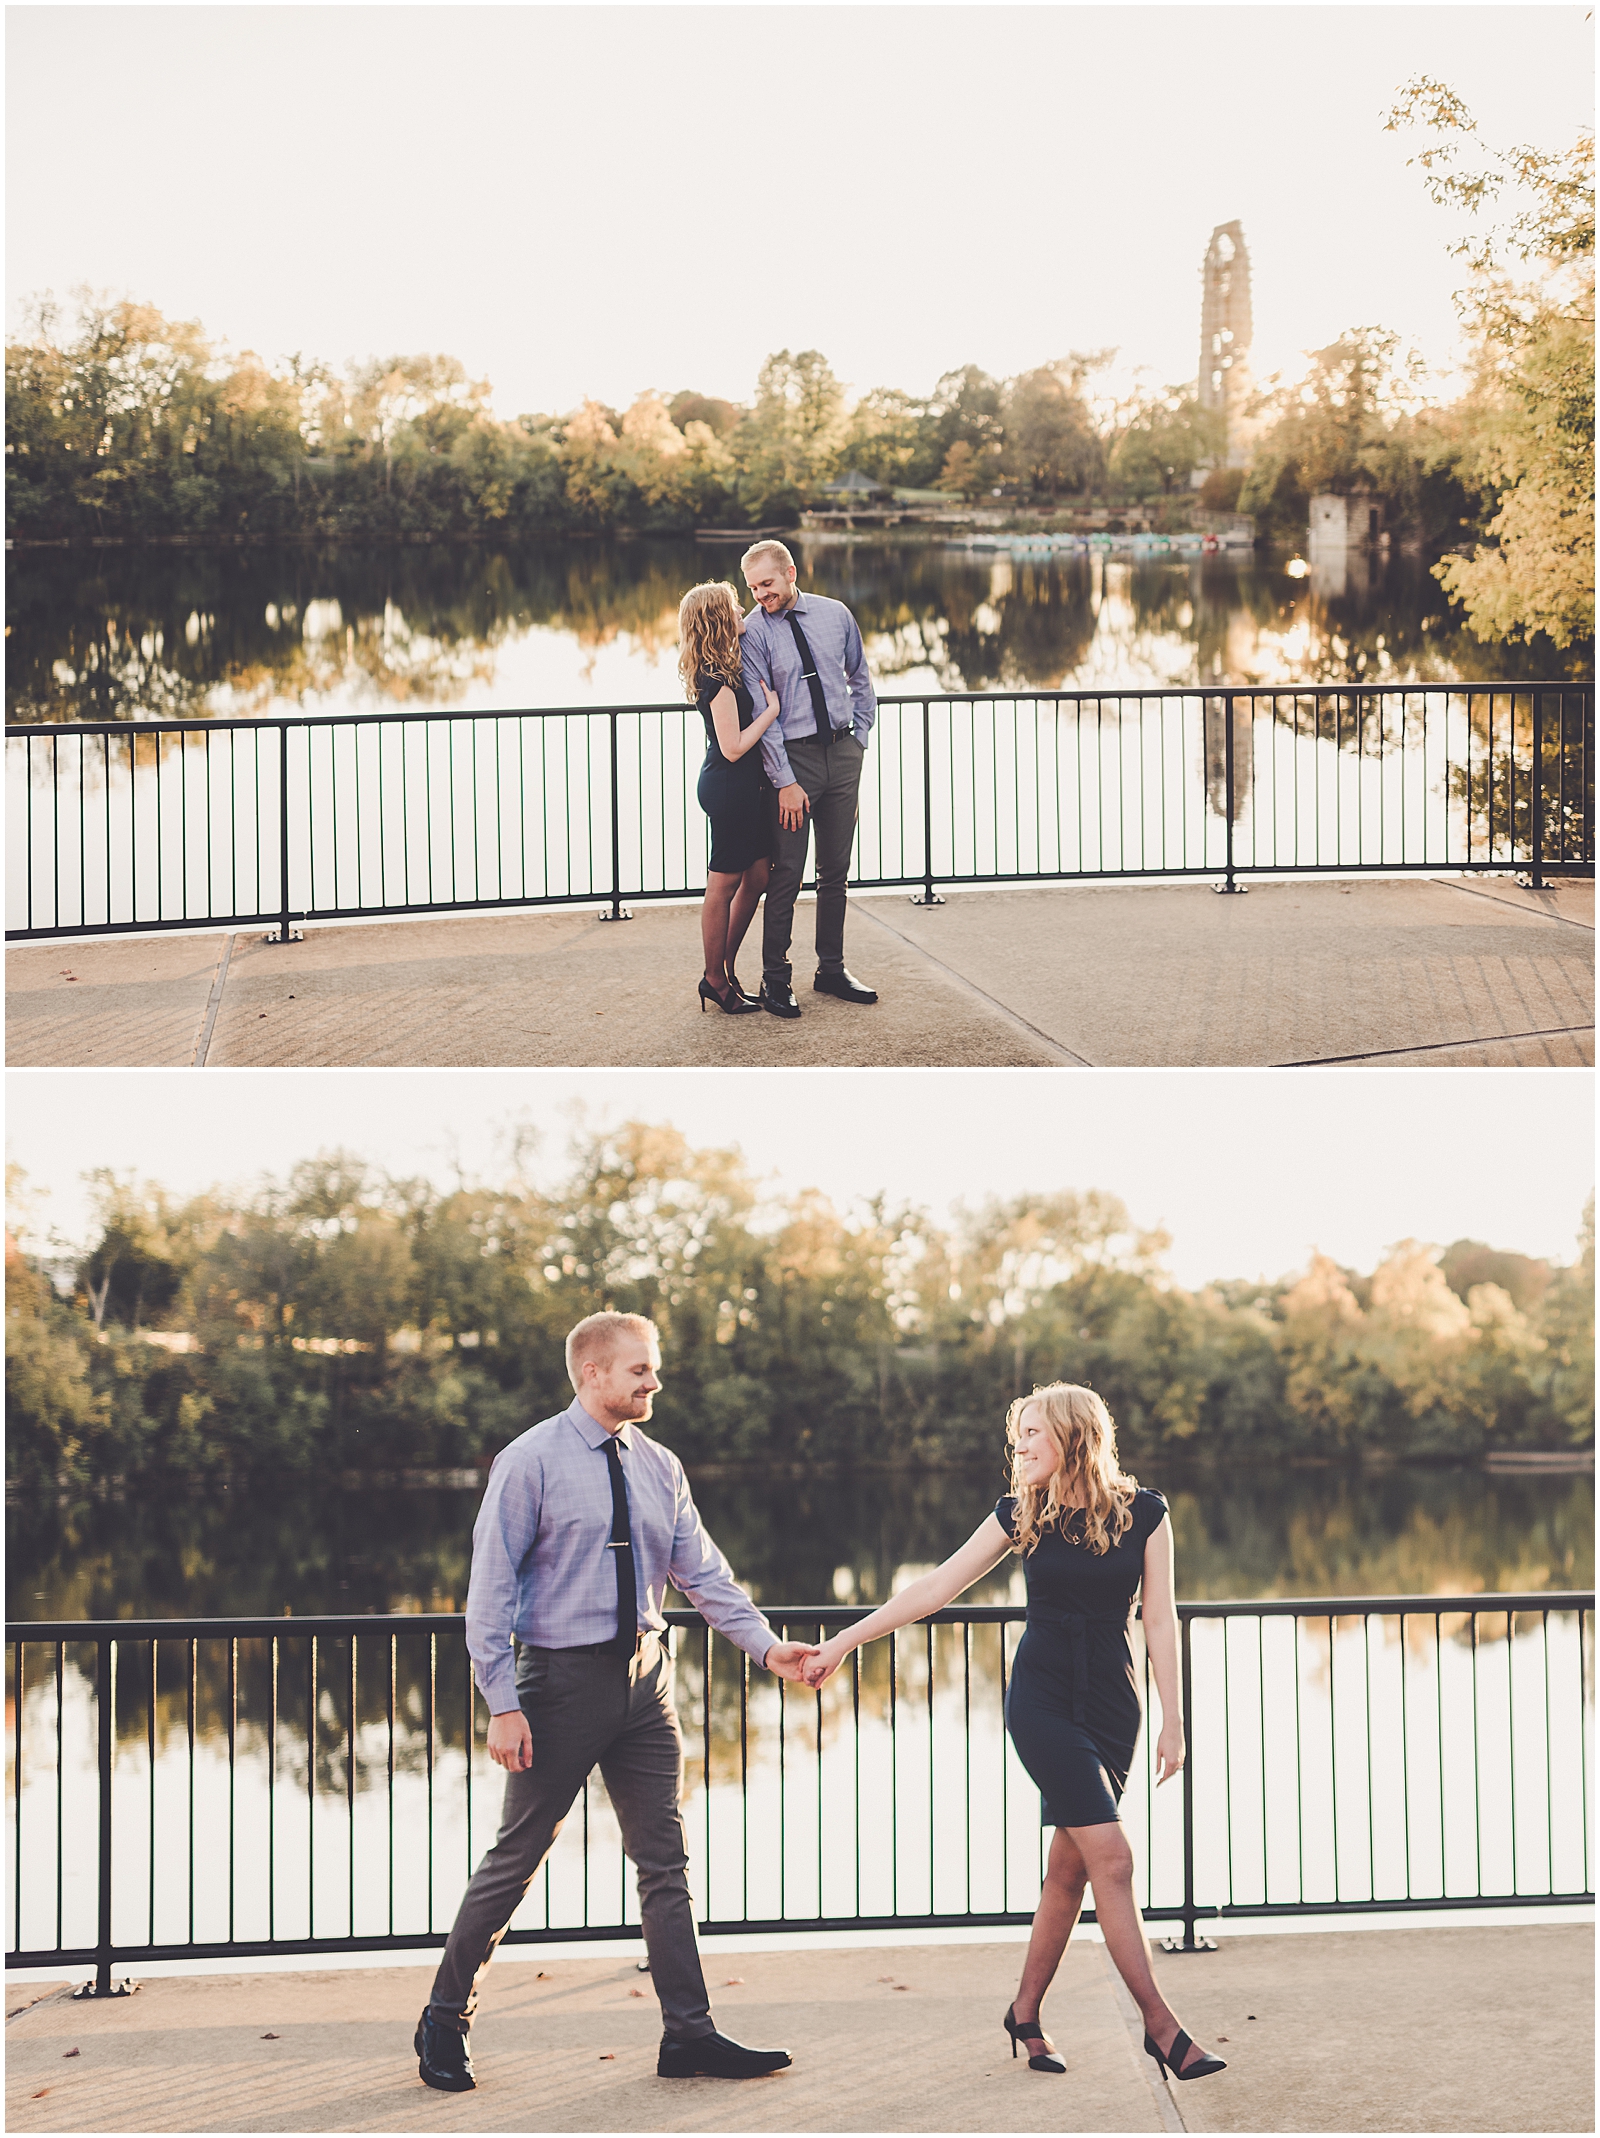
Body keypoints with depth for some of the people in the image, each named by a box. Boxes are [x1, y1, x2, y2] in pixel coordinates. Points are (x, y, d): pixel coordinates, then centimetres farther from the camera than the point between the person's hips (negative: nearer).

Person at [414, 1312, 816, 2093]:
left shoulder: (659, 1467, 9)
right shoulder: (531, 1463, -9)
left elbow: (702, 1572, 6)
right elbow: (491, 1589, -11)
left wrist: (765, 1645, -7)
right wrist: (504, 1705, -16)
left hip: (644, 1677, 6)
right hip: (562, 1675, -6)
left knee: (664, 1860, 6)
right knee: (515, 1859, 1)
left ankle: (689, 2034, 10)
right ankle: (445, 2021, 14)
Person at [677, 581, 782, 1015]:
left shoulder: (723, 670, 10)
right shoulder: (719, 681, -20)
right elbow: (734, 748, -22)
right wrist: (773, 707, -17)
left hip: (746, 787, 10)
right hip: (730, 787, -10)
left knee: (757, 877, 14)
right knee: (724, 884, 1)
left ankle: (724, 970, 24)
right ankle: (716, 980, 12)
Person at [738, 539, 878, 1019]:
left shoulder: (834, 615, 4)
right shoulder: (753, 632, -8)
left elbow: (860, 680, 18)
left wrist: (859, 737, 9)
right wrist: (785, 781, -16)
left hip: (842, 753, 4)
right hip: (791, 755, -4)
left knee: (836, 871, 10)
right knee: (787, 873, -4)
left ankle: (832, 970, 20)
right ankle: (775, 979, 5)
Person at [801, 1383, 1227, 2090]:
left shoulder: (1143, 1512, -1)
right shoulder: (1022, 1514, 1)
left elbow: (1159, 1619, 1)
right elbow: (935, 1588, 4)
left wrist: (1172, 1720, -1)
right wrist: (844, 1641, 2)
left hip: (1111, 1700, 1)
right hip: (1042, 1697, -1)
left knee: (1071, 1865, 2)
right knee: (1110, 1857, -12)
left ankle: (1026, 2010, 18)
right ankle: (1159, 2023, -11)